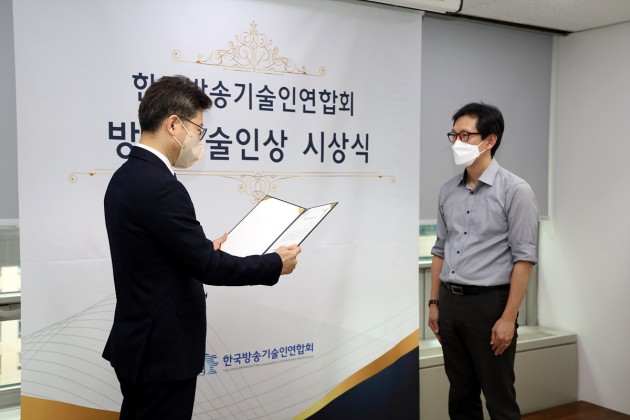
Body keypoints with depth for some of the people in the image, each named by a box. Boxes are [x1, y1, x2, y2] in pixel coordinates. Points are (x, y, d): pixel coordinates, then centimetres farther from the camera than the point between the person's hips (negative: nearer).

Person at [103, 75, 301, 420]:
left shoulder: (126, 177, 7)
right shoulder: (159, 186, -24)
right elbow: (207, 267, -21)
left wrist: (205, 249, 19)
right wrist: (275, 264, -9)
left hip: (140, 342, 10)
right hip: (162, 350, -9)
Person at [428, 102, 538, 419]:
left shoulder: (515, 190, -10)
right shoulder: (447, 191, 8)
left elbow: (524, 258, -12)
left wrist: (508, 318, -15)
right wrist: (434, 303, 12)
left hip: (489, 303, -5)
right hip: (450, 301, 6)